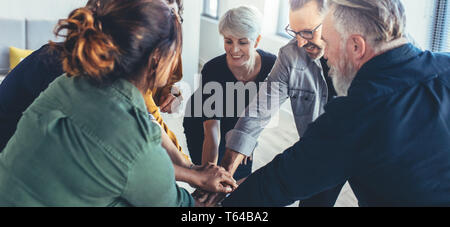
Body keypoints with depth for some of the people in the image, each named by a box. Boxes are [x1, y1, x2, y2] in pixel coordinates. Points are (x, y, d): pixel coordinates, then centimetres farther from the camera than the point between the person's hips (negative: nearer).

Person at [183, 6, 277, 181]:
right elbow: (211, 131, -38)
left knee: (241, 178, 10)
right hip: (202, 125, -3)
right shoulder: (212, 70, -35)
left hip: (241, 128, 3)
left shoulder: (272, 65, -26)